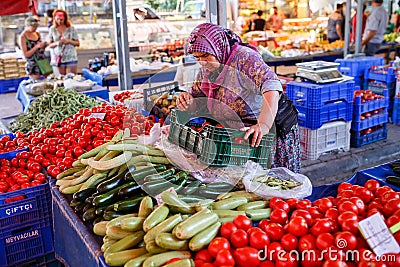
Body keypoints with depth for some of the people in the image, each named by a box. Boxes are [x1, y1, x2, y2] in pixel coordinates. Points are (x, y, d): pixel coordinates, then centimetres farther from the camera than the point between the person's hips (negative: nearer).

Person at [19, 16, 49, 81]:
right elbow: (26, 55, -11)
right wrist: (37, 46, -20)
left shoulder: (37, 34, 9)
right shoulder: (23, 37, -7)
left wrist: (44, 45, -4)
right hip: (32, 65, -5)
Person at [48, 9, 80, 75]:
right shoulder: (52, 29, 6)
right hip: (59, 58, 1)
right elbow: (50, 45, 9)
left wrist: (69, 41, -14)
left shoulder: (71, 28, 2)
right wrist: (56, 43, -12)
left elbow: (77, 43, 4)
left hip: (71, 58, -1)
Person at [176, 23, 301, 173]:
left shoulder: (244, 56, -21)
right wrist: (186, 99, -12)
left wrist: (264, 126, -46)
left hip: (275, 127, -6)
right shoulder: (206, 69, 2)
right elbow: (196, 93, 14)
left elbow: (271, 87, -34)